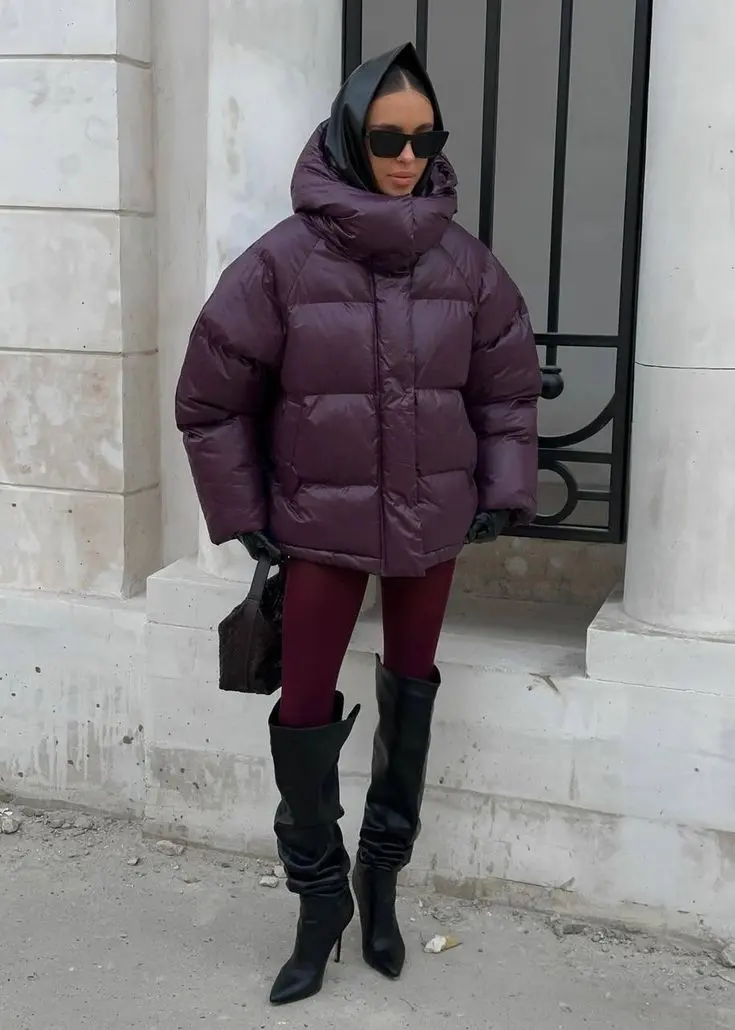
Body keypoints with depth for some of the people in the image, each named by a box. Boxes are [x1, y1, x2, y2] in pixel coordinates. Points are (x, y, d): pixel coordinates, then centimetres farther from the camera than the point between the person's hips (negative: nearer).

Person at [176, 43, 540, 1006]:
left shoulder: (465, 261, -4)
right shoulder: (284, 260, -12)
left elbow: (508, 384, 7)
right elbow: (211, 395, -6)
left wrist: (504, 491, 2)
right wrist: (242, 513, -3)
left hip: (434, 519, 3)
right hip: (322, 523, -2)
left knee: (410, 691, 14)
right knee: (304, 707, 0)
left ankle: (383, 870, 34)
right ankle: (320, 897, 20)